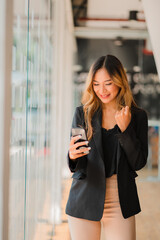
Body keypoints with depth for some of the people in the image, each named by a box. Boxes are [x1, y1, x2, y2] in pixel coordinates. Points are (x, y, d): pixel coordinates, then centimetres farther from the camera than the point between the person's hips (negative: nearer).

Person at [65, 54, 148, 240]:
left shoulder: (137, 116, 3)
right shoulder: (82, 113, 2)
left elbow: (139, 162, -2)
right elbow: (76, 166, 0)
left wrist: (125, 129, -13)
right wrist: (72, 156, -23)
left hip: (120, 202, 0)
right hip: (85, 200, 0)